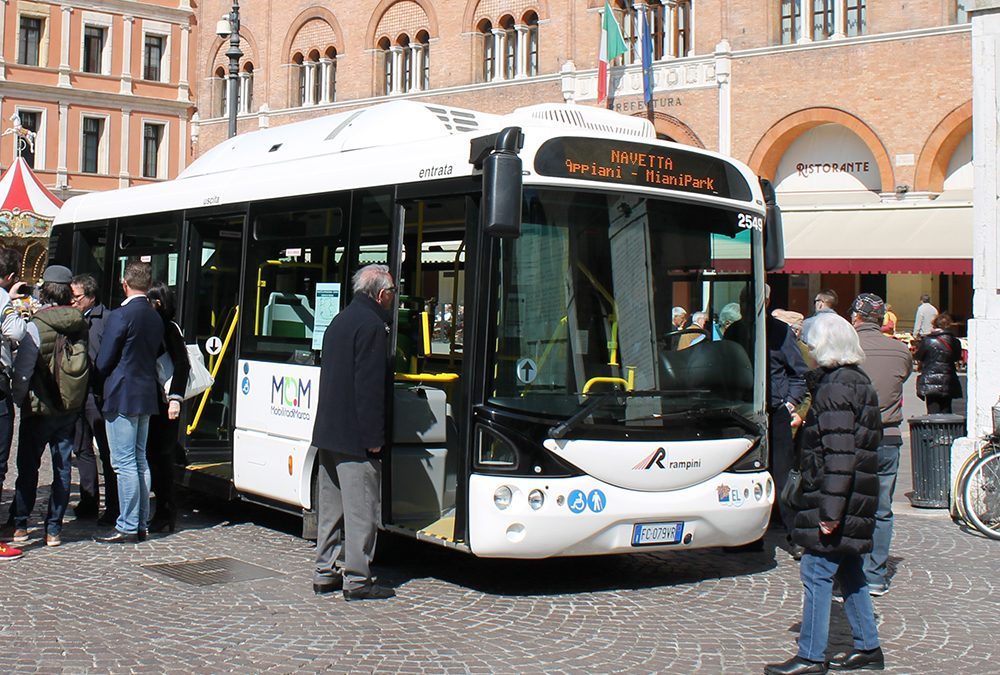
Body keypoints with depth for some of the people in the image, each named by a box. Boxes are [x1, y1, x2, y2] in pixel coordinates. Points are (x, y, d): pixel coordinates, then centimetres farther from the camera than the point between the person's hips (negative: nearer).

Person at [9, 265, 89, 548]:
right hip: (70, 408, 4)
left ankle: (19, 524, 15)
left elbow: (22, 371, -13)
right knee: (63, 467, 9)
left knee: (28, 467, 9)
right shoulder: (82, 324, -3)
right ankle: (54, 528, 11)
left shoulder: (36, 327, -16)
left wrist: (18, 399, 1)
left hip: (40, 409, -3)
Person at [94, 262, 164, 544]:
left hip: (122, 398, -8)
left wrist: (104, 386, 9)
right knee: (140, 462, 13)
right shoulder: (156, 318, 10)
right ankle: (140, 524, 18)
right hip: (147, 396, 8)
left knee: (124, 464, -5)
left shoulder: (120, 316, -14)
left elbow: (103, 362, -9)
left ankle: (127, 528, -3)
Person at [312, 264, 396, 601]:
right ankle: (357, 579, -2)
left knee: (331, 506, 14)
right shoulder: (371, 324, -14)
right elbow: (370, 386, -19)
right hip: (354, 435, -10)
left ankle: (325, 573, 20)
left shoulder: (339, 321, 17)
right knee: (360, 507, -4)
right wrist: (374, 437, -18)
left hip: (328, 433, 10)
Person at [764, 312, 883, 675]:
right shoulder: (858, 382, 13)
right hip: (855, 500, 10)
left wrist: (830, 510, -23)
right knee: (849, 571, 17)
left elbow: (840, 455, -22)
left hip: (834, 497, -10)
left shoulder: (836, 389, -17)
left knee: (816, 572, -5)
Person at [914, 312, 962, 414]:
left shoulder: (927, 340, -9)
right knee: (946, 411, 12)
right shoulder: (954, 341, -1)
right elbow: (957, 357, 15)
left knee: (933, 412, -2)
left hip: (930, 383, -3)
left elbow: (918, 356, 3)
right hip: (948, 384, 3)